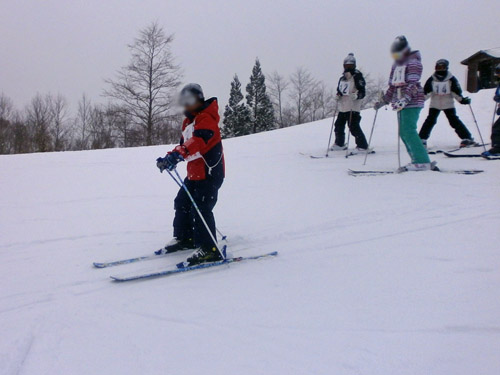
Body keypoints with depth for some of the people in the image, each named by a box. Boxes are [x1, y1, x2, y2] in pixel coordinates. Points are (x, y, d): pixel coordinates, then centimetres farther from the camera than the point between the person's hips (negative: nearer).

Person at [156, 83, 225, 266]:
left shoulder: (206, 119, -15)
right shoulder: (189, 121, 17)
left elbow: (197, 142, -32)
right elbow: (185, 144, 20)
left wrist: (176, 155, -45)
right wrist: (171, 158, 1)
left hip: (210, 172, -10)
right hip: (194, 173, 10)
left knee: (200, 208, -15)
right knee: (182, 203, 15)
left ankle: (208, 249, -11)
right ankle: (184, 238, 30)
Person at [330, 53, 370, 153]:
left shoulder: (357, 77, -4)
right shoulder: (342, 79, 17)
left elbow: (362, 92, -8)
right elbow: (339, 90, 27)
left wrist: (356, 96, -27)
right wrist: (338, 95, 5)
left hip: (353, 107, -8)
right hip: (342, 107, 8)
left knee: (353, 127, -11)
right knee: (339, 125, 12)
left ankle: (362, 146, -3)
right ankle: (339, 144, 30)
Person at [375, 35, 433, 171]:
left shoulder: (413, 61, -5)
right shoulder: (396, 64, 19)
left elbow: (412, 84, -18)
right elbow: (392, 85, 25)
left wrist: (405, 99, -31)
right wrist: (384, 101, 22)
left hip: (412, 102, -9)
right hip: (401, 103, 9)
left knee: (408, 131, -16)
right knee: (403, 132, 5)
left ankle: (422, 161, -14)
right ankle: (418, 160, 10)